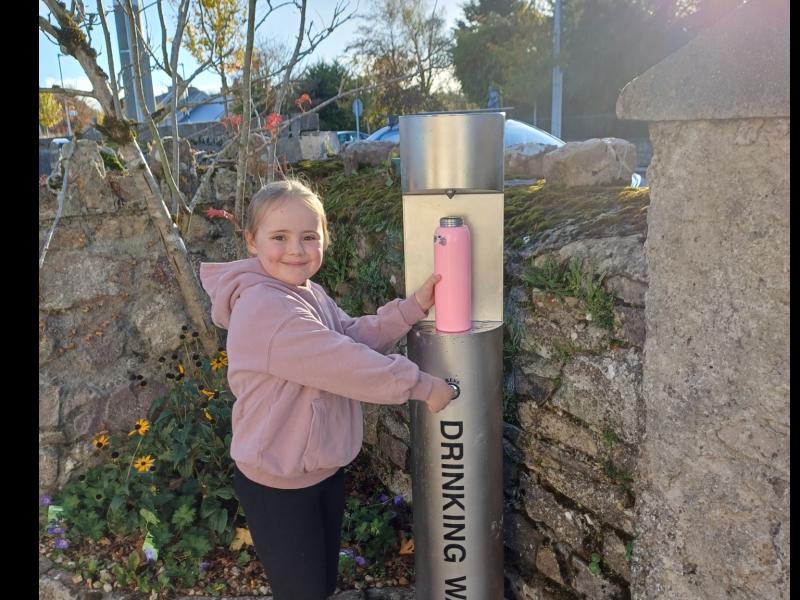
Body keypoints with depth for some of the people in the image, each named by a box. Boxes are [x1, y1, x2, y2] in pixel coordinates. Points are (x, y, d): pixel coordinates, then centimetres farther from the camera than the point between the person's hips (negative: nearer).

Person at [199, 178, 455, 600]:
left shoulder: (310, 295, 4)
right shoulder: (264, 308, -28)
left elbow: (355, 337, 3)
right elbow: (344, 363, -31)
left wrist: (413, 307, -9)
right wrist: (421, 385, -22)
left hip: (324, 468, 9)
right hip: (278, 483, -9)